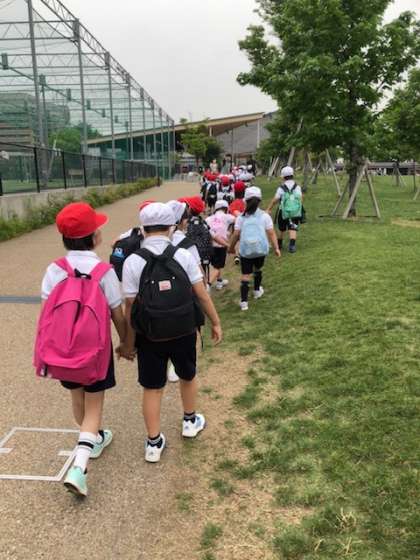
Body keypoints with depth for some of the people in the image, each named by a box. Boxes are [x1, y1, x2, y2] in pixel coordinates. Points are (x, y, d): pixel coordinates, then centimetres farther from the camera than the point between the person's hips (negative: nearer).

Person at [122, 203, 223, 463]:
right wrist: (216, 323, 6)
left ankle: (154, 443, 25)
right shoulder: (184, 256, -10)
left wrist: (130, 342, 1)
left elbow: (131, 308, -10)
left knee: (152, 388, 14)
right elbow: (202, 295, -8)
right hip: (184, 334, 1)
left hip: (150, 338, -1)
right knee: (188, 377, 25)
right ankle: (190, 422, 46)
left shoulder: (133, 262, -12)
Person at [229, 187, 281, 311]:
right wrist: (276, 248, 4)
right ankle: (257, 290, 44)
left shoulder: (241, 217, 2)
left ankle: (244, 301, -3)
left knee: (245, 275, 3)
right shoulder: (265, 216, 2)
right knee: (258, 269, 27)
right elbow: (271, 233, -1)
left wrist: (231, 247, 15)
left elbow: (236, 235, 1)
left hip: (245, 250, -1)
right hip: (261, 249, 1)